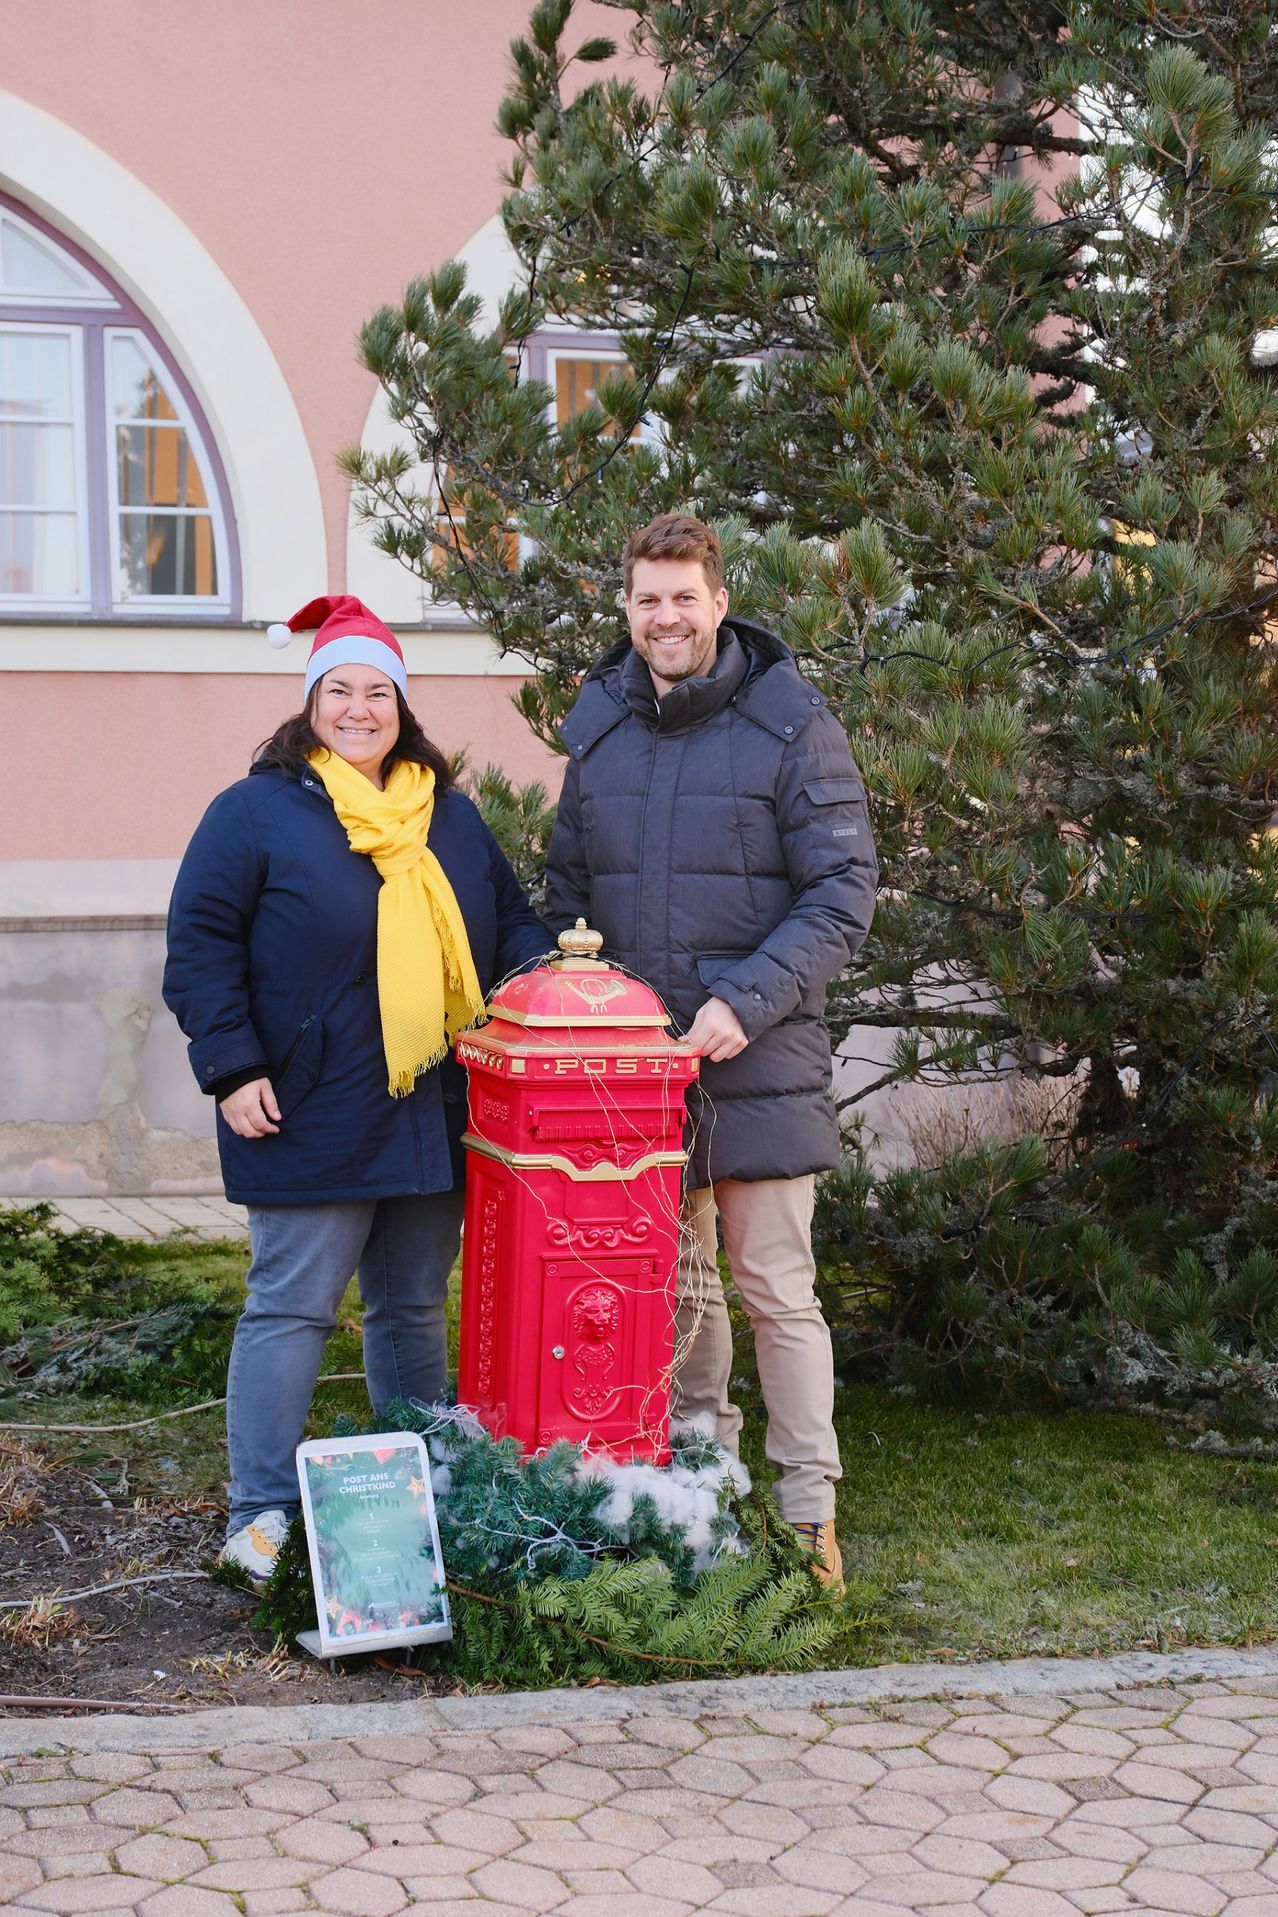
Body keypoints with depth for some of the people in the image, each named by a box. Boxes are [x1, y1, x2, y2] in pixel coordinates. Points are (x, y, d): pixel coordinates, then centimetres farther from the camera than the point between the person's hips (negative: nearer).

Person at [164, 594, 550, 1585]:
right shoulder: (256, 811, -3)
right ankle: (262, 1515, 4)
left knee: (414, 1306, 14)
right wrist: (233, 1067, -12)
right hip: (311, 1122, -5)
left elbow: (508, 921, 22)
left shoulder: (450, 815, 14)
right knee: (292, 1309, -4)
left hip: (436, 1120, 5)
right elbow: (201, 945, -5)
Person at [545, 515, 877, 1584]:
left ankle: (810, 1514, 9)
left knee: (775, 1289, -1)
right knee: (672, 1283, 14)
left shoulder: (791, 723, -6)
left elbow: (844, 893, -9)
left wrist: (745, 1001, -18)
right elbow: (568, 884, 18)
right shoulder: (597, 723, 8)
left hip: (757, 1059, -5)